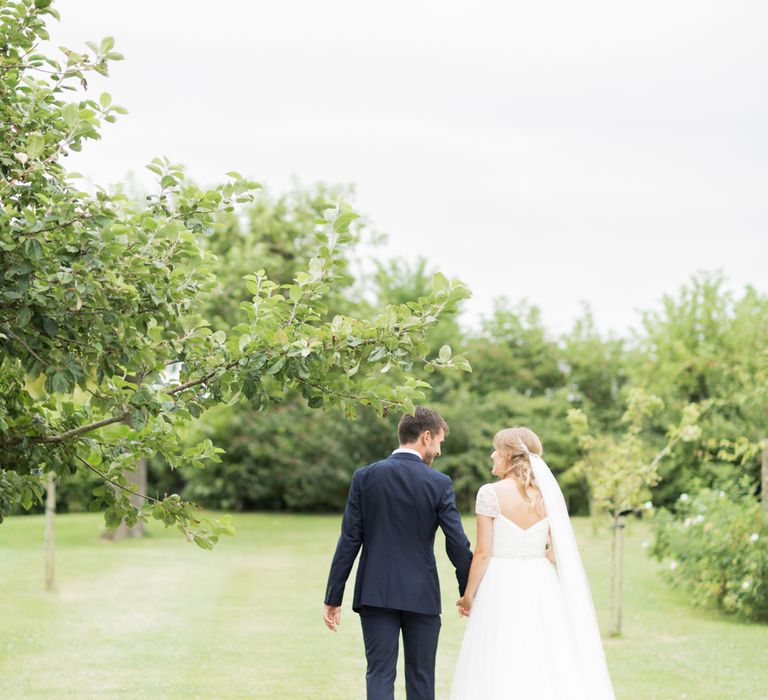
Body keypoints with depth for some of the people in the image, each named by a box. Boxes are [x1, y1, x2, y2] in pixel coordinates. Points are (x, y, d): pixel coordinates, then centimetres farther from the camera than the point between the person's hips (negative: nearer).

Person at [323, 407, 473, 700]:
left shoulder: (365, 477, -2)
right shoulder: (439, 483, -6)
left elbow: (349, 541, -3)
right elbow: (457, 544, -6)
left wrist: (333, 598, 2)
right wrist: (469, 592, 10)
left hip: (375, 593, 1)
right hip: (422, 596, -1)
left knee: (380, 675, 1)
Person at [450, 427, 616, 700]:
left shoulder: (491, 493, -10)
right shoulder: (547, 493, 3)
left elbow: (483, 552, -10)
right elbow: (558, 549, 4)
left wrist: (468, 596, 0)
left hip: (501, 586, -4)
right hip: (541, 585, 4)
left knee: (501, 666, 0)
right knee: (549, 665, 8)